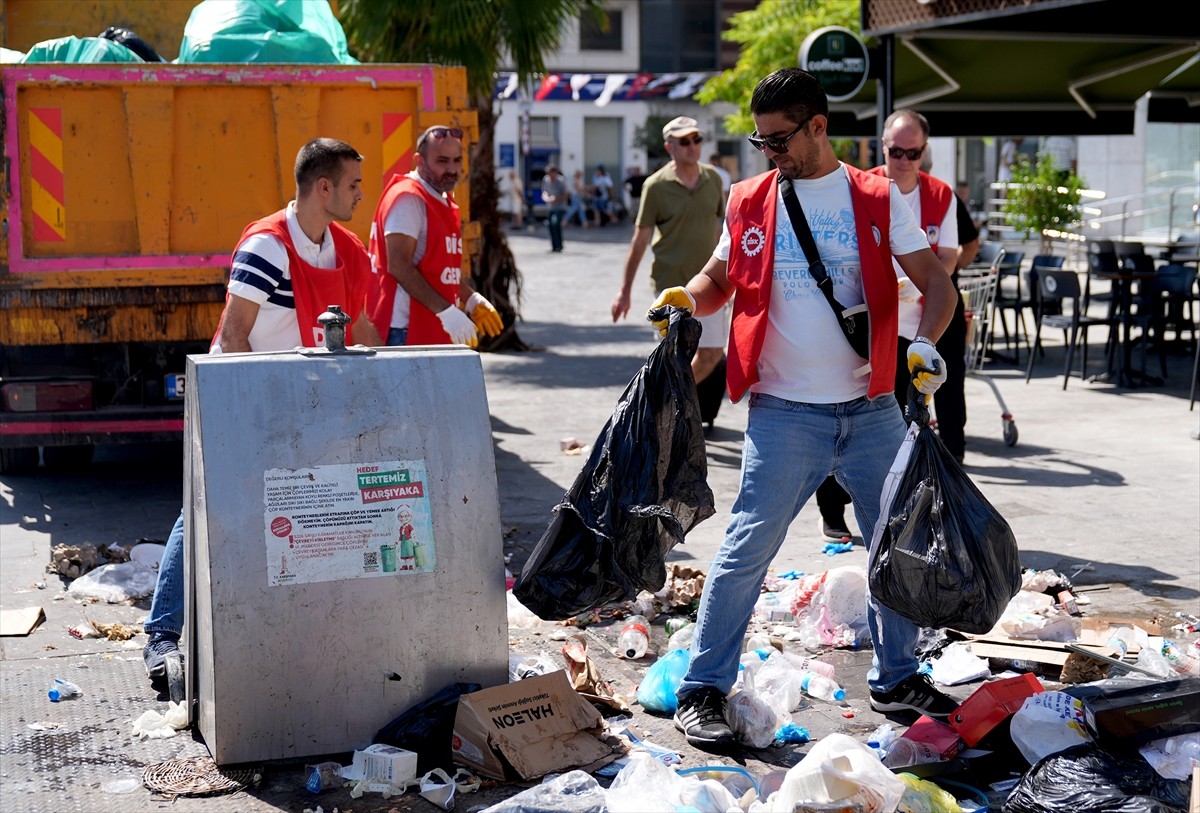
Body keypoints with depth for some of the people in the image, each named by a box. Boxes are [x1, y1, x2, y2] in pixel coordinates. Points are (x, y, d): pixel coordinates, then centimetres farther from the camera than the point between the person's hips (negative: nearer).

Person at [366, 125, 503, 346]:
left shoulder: (445, 202, 19)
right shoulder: (407, 198, -12)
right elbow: (399, 266, -20)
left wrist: (472, 300, 15)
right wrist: (446, 311, -23)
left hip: (434, 332, 10)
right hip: (406, 331, -10)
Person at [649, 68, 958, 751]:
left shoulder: (878, 199, 2)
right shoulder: (750, 202, 4)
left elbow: (938, 284, -1)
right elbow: (719, 279, 16)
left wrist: (926, 343, -20)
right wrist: (687, 298, -6)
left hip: (872, 410, 2)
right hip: (784, 414, -1)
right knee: (748, 548, -6)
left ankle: (897, 678, 29)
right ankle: (703, 689, 4)